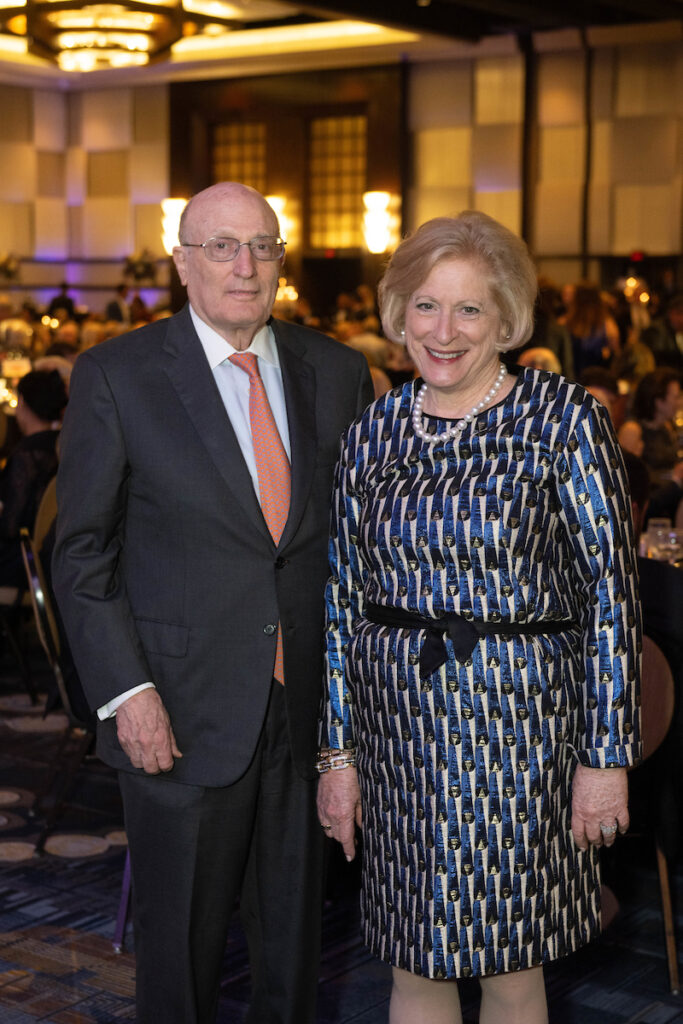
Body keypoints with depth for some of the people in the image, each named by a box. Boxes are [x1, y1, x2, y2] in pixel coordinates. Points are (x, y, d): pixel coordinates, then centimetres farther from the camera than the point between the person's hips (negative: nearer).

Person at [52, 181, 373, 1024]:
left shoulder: (336, 372, 5)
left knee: (295, 930, 17)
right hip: (181, 714, -3)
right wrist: (124, 691, -13)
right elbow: (81, 551, -5)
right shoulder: (116, 375, -5)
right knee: (180, 936, 11)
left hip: (309, 705, 3)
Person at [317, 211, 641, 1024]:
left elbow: (610, 592, -7)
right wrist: (337, 750, 7)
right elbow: (344, 598, 8)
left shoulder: (563, 419, -6)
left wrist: (606, 754, -10)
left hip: (519, 720, -3)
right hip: (398, 719, 3)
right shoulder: (374, 431, 4)